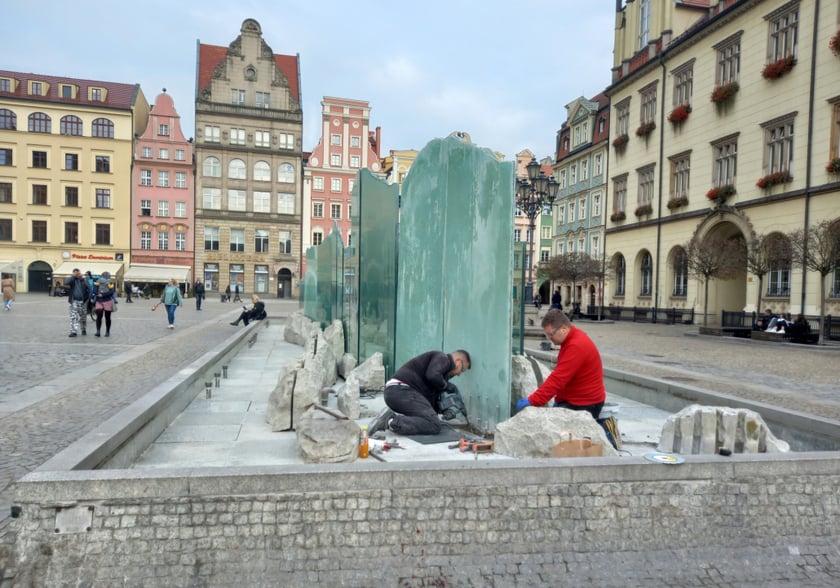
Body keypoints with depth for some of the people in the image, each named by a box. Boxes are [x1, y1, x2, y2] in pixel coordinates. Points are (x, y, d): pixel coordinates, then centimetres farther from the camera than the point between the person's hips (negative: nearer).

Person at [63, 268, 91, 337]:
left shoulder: (84, 280, 5)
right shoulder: (72, 280, 2)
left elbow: (89, 289, 4)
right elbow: (66, 283, -18)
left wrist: (88, 298, -7)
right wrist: (73, 276, -15)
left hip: (83, 301, 1)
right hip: (74, 301, -1)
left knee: (83, 317, 12)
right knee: (73, 317, -8)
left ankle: (83, 330, 28)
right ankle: (73, 331, -9)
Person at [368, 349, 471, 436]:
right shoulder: (443, 358, 2)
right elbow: (432, 376, -20)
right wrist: (445, 385, 0)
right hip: (402, 390, -10)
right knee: (434, 425, -16)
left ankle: (391, 417, 2)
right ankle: (392, 422, -23)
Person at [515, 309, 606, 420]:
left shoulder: (577, 346, -24)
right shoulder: (572, 339, 9)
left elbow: (558, 379, -28)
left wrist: (531, 402, -28)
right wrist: (559, 399, 12)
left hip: (585, 405, -9)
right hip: (572, 400, 9)